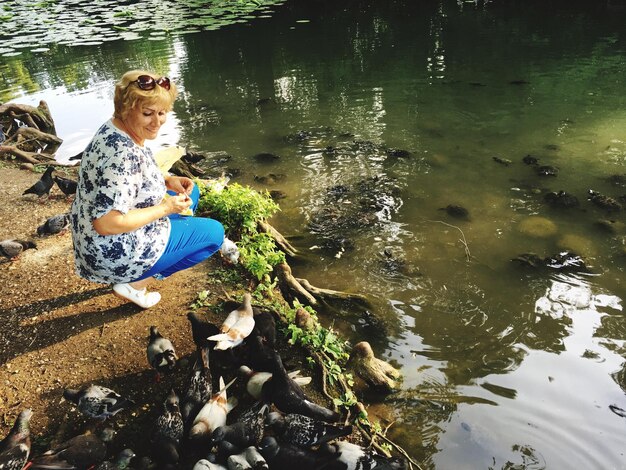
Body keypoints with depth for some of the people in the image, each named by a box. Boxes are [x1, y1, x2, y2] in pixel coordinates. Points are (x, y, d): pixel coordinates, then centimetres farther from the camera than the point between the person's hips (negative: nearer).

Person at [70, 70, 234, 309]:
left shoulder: (114, 129, -1)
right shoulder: (123, 153, -31)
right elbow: (106, 223, -33)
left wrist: (167, 180, -2)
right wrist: (165, 208, -23)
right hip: (116, 254, -9)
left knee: (189, 193, 22)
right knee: (214, 232, 3)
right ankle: (135, 283, 3)